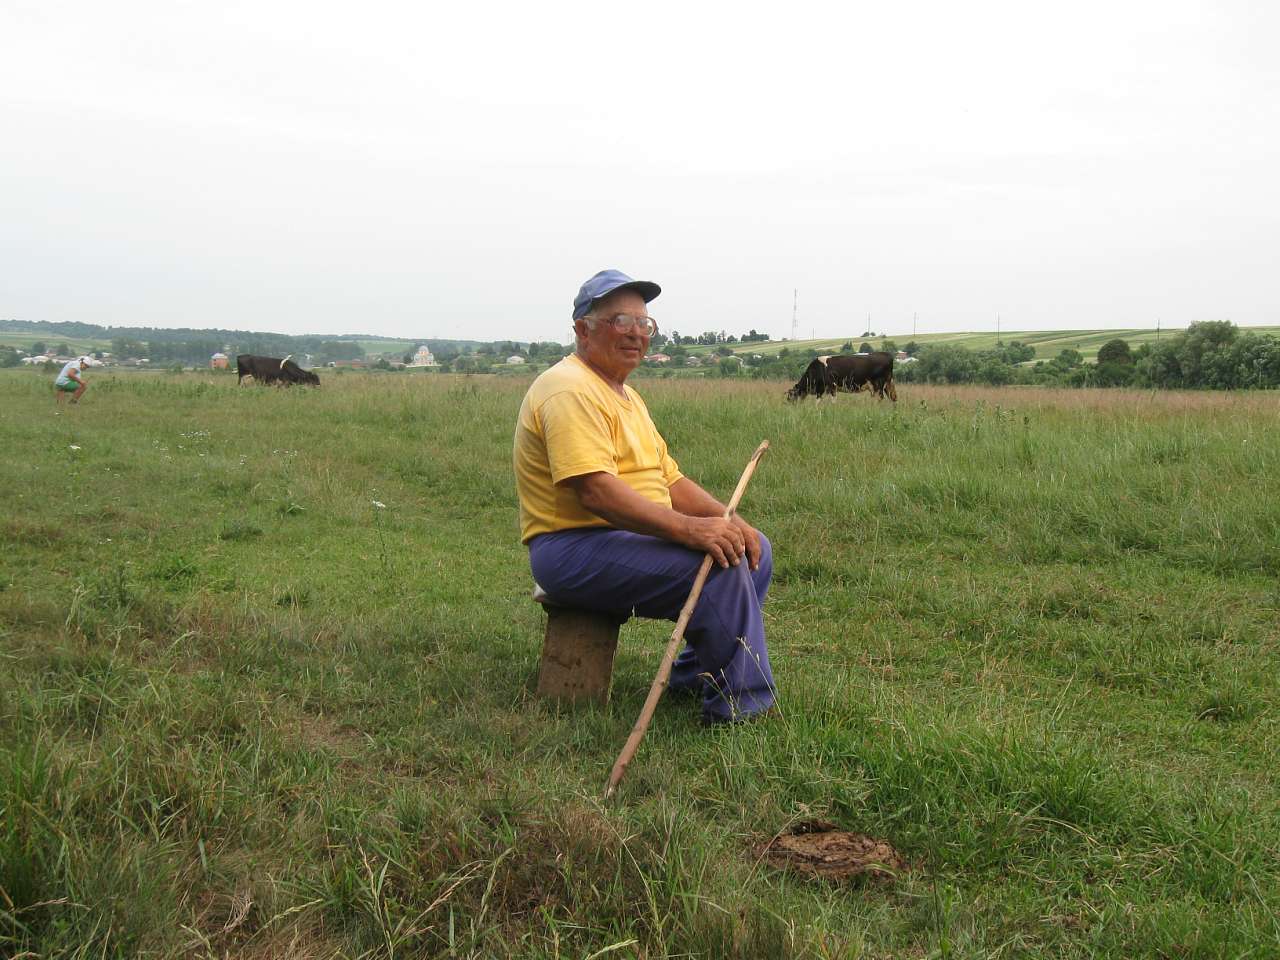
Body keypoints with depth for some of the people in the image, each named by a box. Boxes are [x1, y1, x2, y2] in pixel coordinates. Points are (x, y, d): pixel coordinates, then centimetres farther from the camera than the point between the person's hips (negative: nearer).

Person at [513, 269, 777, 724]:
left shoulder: (625, 395, 20)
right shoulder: (571, 390, -15)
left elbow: (669, 479, 16)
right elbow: (595, 491, -27)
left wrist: (728, 520, -1)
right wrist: (688, 529, -33)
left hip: (632, 538, 11)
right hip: (574, 549, -11)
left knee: (755, 547, 7)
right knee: (723, 563, -25)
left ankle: (696, 673, 14)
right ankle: (739, 706, -13)